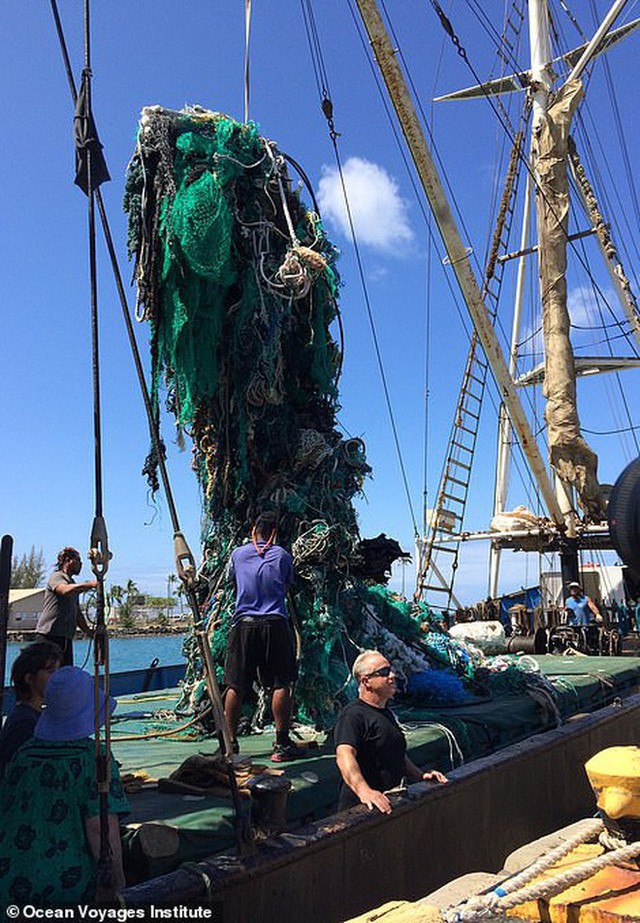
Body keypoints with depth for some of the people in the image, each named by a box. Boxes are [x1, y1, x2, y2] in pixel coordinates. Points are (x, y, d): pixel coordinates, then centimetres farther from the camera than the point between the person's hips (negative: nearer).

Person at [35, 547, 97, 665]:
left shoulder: (73, 585, 23)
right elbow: (65, 590, -27)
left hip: (66, 637, 9)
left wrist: (88, 630, 14)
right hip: (49, 635, -8)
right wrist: (89, 584, -31)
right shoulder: (56, 577, -3)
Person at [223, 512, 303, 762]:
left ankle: (230, 742, 13)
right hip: (274, 624, -2)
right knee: (281, 685, 2)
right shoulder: (282, 555, 4)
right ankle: (282, 744, 3)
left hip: (243, 624, 2)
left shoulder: (238, 553, 8)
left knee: (235, 686, 7)